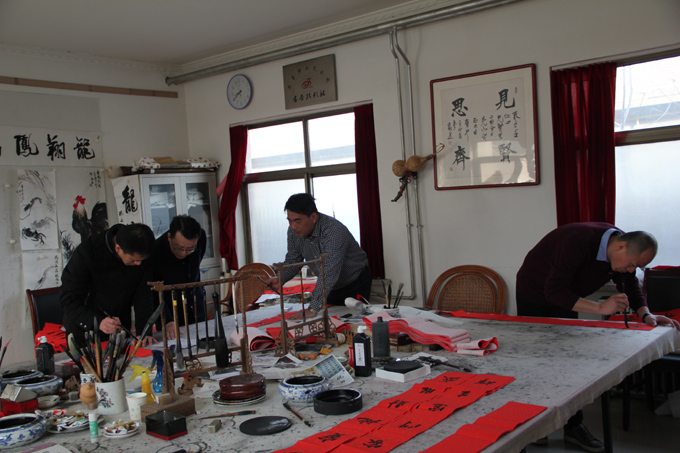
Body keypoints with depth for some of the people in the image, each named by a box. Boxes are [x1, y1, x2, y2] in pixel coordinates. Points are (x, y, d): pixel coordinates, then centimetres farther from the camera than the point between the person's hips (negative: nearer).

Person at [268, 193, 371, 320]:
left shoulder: (334, 231, -37)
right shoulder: (294, 231, -14)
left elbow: (329, 273, -45)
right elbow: (293, 260, 1)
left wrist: (313, 309, -50)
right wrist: (281, 279, -21)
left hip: (356, 284, -6)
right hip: (332, 287, 6)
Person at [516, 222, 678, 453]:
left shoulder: (621, 250, -15)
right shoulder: (578, 241, -39)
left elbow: (631, 287, -1)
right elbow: (554, 291, -42)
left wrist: (646, 315, -19)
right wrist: (600, 308, -46)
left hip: (566, 300, 7)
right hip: (534, 294, -6)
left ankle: (573, 426, 14)